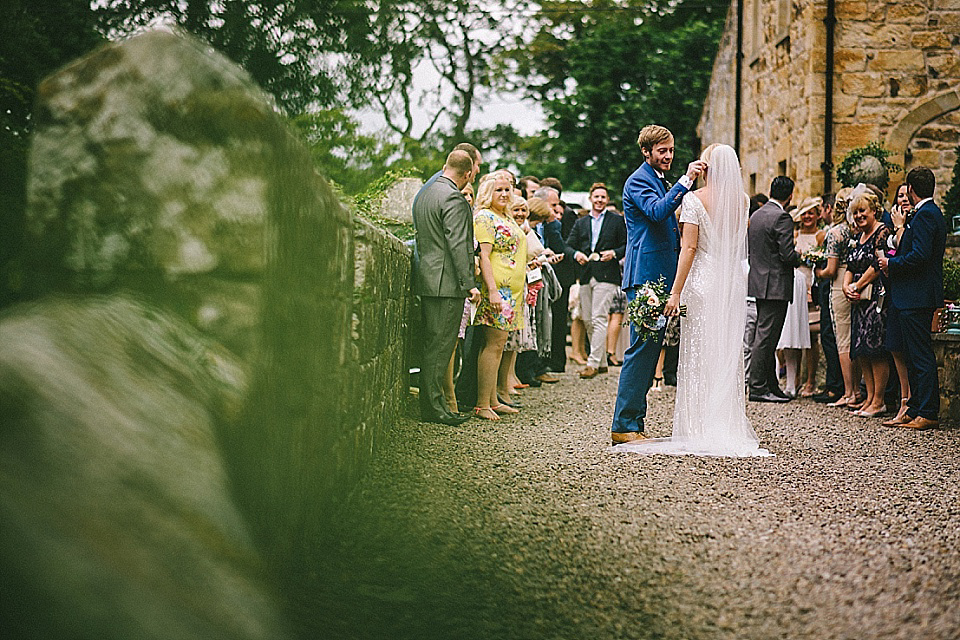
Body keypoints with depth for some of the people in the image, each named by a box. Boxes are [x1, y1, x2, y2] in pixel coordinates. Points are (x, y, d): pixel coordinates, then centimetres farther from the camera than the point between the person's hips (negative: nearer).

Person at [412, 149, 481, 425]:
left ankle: (431, 402, 16)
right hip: (447, 281, -10)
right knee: (441, 344, -6)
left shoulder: (425, 194, 16)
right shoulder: (454, 199, -14)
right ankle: (432, 405, -3)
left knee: (433, 343, 12)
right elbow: (458, 245, -19)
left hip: (427, 278, 10)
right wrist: (469, 283, -18)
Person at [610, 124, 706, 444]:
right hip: (645, 276, -10)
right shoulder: (638, 181, -7)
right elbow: (657, 212, -26)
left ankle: (633, 423, 15)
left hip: (660, 277, 10)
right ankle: (624, 426, -8)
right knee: (642, 348, -11)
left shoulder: (662, 181, 23)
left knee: (649, 349, 10)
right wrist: (686, 181, -30)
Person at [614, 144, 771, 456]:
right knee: (729, 354, 10)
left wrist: (676, 291, -12)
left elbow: (689, 247, -13)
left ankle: (700, 431, 3)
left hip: (702, 280, -5)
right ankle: (732, 428, 15)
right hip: (734, 282, 5)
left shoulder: (694, 199, -9)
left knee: (698, 355, 1)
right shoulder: (743, 200, 6)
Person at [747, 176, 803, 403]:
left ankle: (771, 385, 19)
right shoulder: (782, 217, -15)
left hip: (757, 281, 9)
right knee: (766, 337, -6)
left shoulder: (755, 216, 11)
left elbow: (749, 248, 16)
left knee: (766, 336, 13)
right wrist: (799, 257, 1)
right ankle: (758, 387, -3)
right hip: (775, 285, -9)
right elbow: (788, 254, -19)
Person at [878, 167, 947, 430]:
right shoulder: (929, 212, 18)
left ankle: (928, 414, -3)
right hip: (913, 297, 11)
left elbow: (920, 256, -23)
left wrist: (891, 264, -11)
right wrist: (894, 261, 12)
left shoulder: (925, 214, -15)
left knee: (921, 356, -6)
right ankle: (914, 410, 18)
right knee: (914, 355, 13)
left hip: (916, 297, -11)